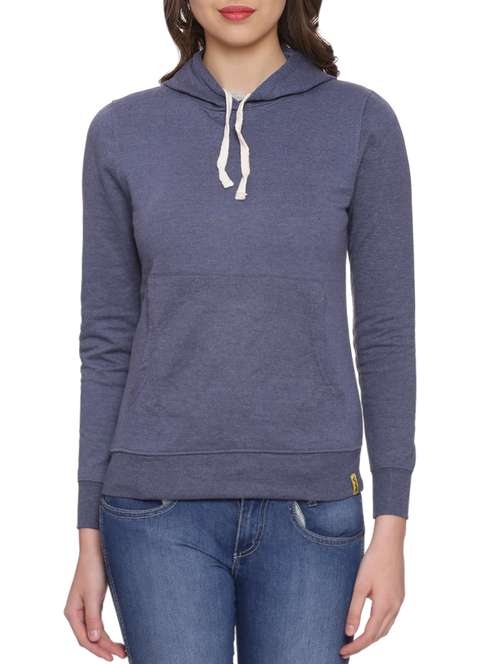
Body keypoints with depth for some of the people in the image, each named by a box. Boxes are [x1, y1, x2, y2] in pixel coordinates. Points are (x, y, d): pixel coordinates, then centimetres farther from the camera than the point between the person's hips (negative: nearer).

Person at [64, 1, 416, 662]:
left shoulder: (362, 122, 0)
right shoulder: (122, 131, 3)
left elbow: (386, 331, 0)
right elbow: (108, 341, 5)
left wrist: (392, 527, -4)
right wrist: (91, 538, 3)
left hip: (307, 509, 0)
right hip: (165, 510, 0)